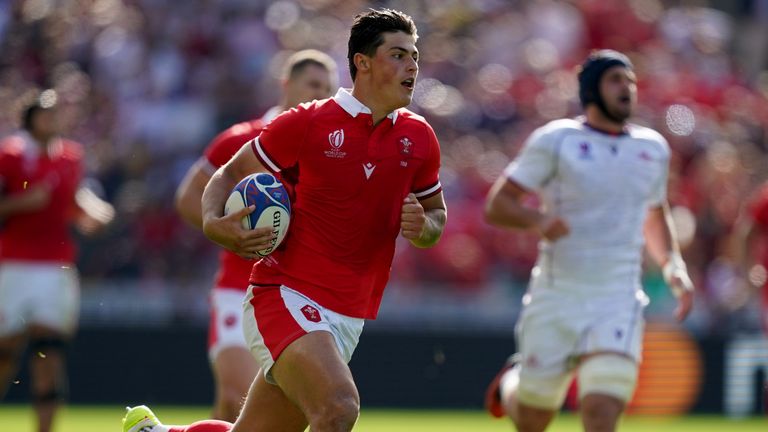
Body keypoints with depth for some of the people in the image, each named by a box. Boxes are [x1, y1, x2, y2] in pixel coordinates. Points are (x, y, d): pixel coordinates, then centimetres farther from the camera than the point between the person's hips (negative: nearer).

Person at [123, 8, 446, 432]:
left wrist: (422, 226, -5)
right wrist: (215, 224, -18)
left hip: (348, 317, 6)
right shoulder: (306, 123, -6)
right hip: (286, 297, -6)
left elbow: (436, 213, 20)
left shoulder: (418, 137, 7)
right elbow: (230, 174, 4)